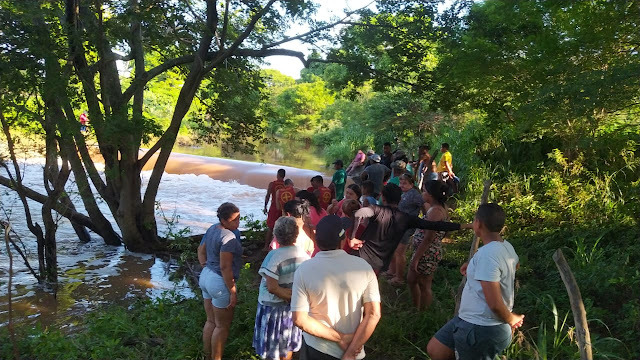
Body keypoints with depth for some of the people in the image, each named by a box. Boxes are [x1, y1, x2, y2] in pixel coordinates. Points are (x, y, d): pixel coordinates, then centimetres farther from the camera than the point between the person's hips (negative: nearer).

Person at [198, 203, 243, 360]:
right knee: (222, 326, 8)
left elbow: (201, 251, 14)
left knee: (211, 321, 21)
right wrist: (233, 291, -19)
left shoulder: (212, 229, 3)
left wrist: (207, 268, 15)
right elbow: (225, 267, -25)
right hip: (220, 282, -9)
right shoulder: (228, 237, -25)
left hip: (206, 277, 9)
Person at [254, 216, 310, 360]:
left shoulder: (274, 256, -24)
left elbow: (272, 287, -28)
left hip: (273, 306, -4)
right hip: (292, 308, 5)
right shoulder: (304, 254, -10)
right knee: (287, 346, 24)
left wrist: (290, 296, -17)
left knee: (273, 346, 15)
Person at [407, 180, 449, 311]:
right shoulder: (440, 207, 8)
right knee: (411, 280, 23)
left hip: (427, 254, -10)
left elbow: (428, 238, -24)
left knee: (424, 286, 6)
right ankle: (416, 309, 38)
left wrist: (415, 259, -20)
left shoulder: (435, 211, -23)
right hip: (423, 252, 10)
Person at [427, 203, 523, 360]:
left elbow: (495, 304, -30)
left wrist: (511, 319, -9)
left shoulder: (487, 253, -27)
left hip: (481, 329, -9)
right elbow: (514, 265, 28)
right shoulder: (506, 246, 2)